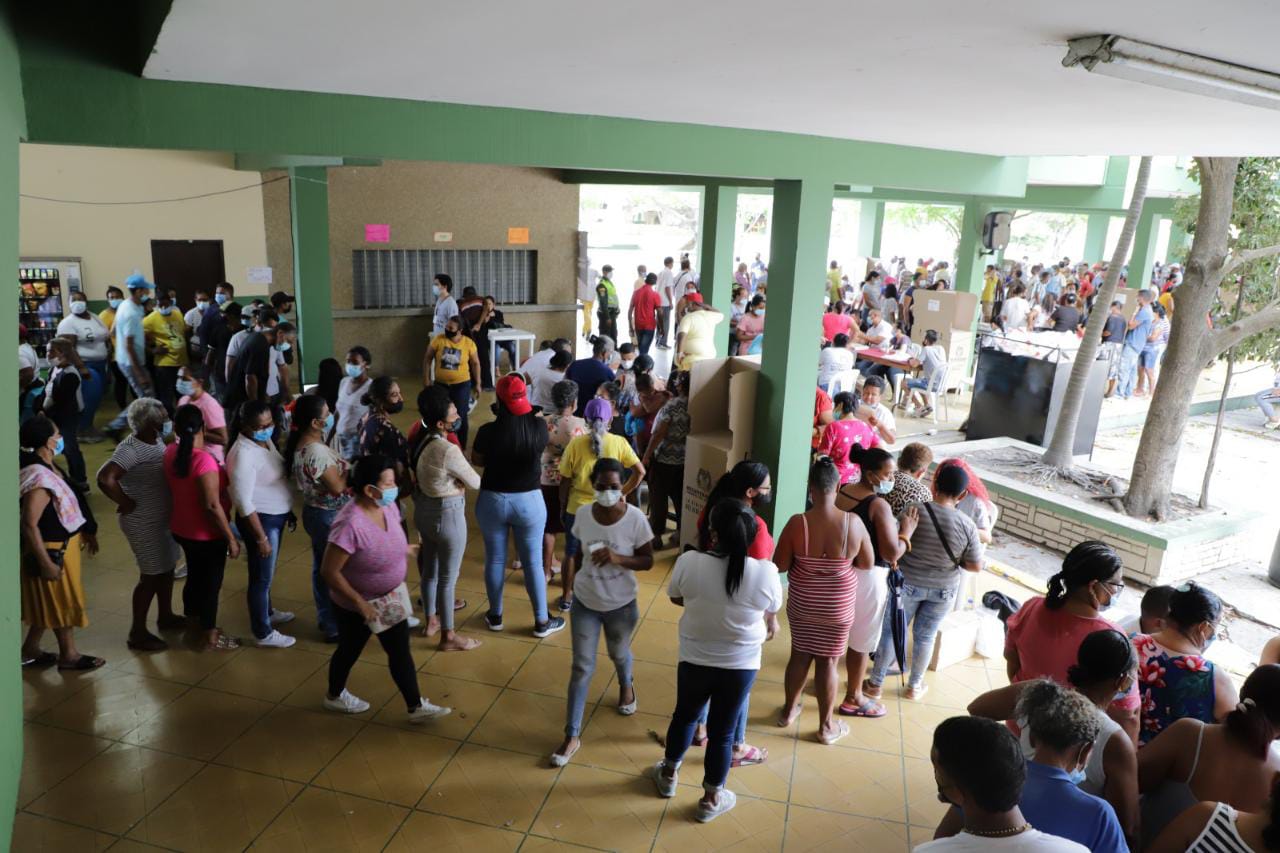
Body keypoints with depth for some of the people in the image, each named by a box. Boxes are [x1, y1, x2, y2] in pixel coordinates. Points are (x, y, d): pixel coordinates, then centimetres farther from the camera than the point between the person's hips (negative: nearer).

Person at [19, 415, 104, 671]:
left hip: (62, 545, 10)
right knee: (62, 602, 7)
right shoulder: (39, 478, -28)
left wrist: (87, 532, 22)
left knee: (50, 601, 22)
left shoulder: (48, 468, 4)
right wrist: (46, 562, -25)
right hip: (51, 550, -10)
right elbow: (29, 525, -28)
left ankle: (30, 650, 36)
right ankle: (69, 655, 24)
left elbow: (64, 507, 16)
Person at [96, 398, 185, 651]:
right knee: (151, 576, 1)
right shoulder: (130, 449, -23)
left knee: (167, 568, 20)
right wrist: (126, 502, -24)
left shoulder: (156, 441, 4)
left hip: (163, 519, 9)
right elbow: (104, 478, -34)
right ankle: (137, 633, 15)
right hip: (145, 524, -9)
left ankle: (165, 616, 38)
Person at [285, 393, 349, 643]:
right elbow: (338, 487, -25)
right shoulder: (316, 452, -30)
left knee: (321, 567, 22)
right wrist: (351, 468, -12)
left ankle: (325, 618, 38)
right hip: (330, 516, -10)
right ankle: (335, 627, 19)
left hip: (315, 511, 10)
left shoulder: (301, 443, 1)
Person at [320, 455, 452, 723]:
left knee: (401, 651, 12)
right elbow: (329, 572, -28)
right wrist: (359, 602, -24)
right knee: (350, 651, 19)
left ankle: (416, 707, 25)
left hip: (390, 599, 6)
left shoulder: (388, 506, -11)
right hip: (355, 605, -6)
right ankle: (334, 696, 47)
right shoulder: (350, 524, -34)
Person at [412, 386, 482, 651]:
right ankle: (448, 637, 20)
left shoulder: (421, 441, -1)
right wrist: (465, 479, 7)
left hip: (424, 510, 9)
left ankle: (431, 621, 41)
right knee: (448, 578, 6)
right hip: (447, 515, -9)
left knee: (429, 569, 24)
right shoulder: (449, 451, -27)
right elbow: (476, 483, -15)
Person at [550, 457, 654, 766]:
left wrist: (618, 558, -30)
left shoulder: (635, 518, -21)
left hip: (621, 605, -1)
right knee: (582, 668, 4)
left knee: (618, 654, 25)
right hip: (585, 601, 1)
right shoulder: (583, 514, -12)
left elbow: (647, 561, -13)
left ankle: (626, 686, 60)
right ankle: (572, 735, 16)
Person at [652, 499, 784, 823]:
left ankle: (669, 775, 46)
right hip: (742, 665, 0)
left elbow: (676, 598, 0)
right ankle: (711, 799, 34)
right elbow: (771, 614, 0)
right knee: (722, 730, 17)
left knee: (684, 715, 25)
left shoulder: (689, 562, -20)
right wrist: (770, 626, 23)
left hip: (695, 659, 0)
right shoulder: (766, 572, -19)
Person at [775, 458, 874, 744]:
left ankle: (788, 711, 40)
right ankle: (826, 726, 30)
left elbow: (780, 565, -12)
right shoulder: (854, 522, -19)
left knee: (800, 655, 20)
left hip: (801, 604, 1)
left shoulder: (797, 523, -21)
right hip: (837, 608, 0)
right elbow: (867, 564, -6)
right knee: (828, 661, 14)